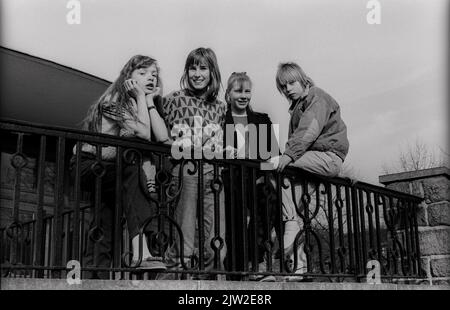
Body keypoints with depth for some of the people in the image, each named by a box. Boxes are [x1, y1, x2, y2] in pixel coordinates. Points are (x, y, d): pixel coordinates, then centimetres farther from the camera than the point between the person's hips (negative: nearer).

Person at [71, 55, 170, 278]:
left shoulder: (145, 105, 10)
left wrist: (149, 100, -7)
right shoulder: (114, 98, -10)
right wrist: (140, 96, -14)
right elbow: (143, 133, -25)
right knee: (133, 172, -32)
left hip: (112, 171, 9)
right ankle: (140, 253, -46)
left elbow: (163, 138, -10)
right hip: (87, 164, -9)